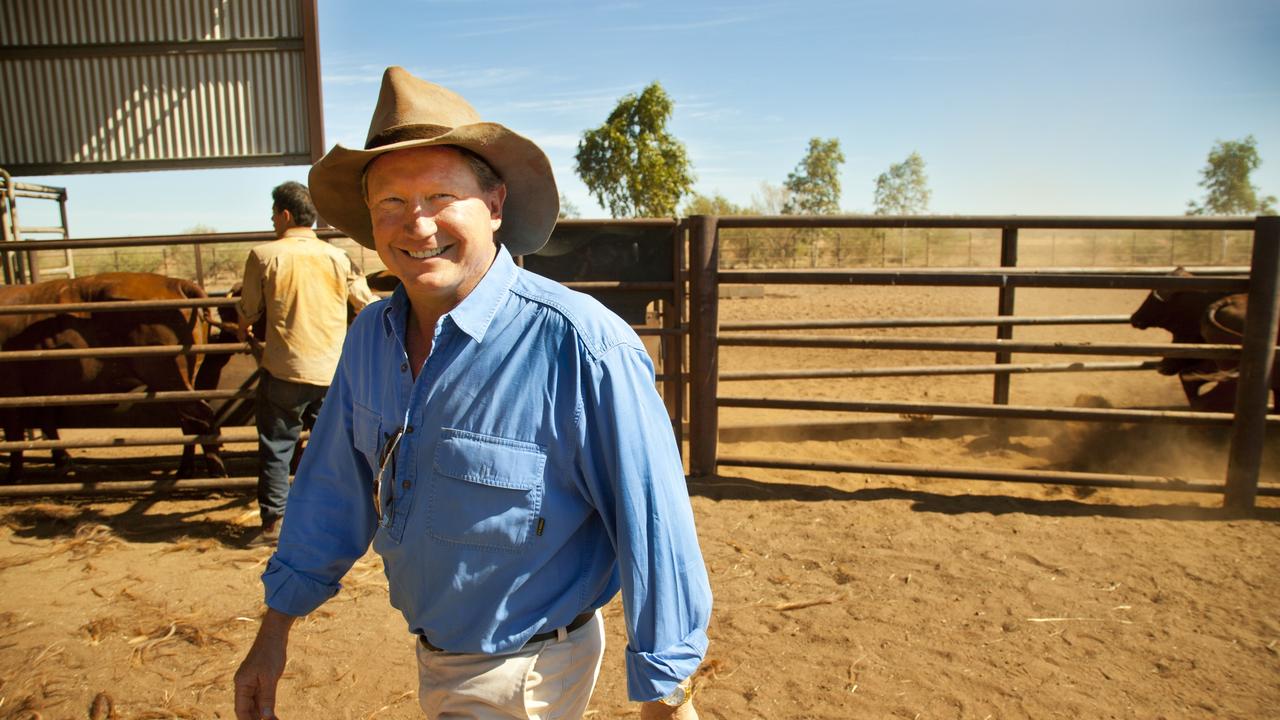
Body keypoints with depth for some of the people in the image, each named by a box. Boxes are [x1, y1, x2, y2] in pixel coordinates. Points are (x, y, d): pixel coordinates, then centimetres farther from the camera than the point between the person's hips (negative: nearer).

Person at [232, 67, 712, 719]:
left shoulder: (580, 346, -29)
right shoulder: (371, 336, -6)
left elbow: (653, 527, -23)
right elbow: (335, 488, 6)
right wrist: (275, 632, 10)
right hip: (432, 654, 7)